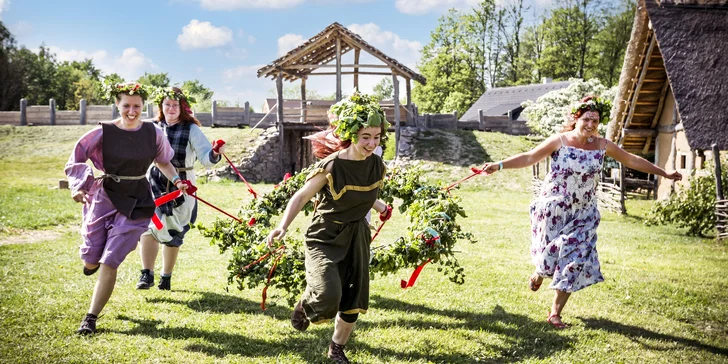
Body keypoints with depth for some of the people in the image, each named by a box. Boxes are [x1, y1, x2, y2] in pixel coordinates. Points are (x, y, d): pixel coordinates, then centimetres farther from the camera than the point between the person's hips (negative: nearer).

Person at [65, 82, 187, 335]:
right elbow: (76, 160, -1)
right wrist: (78, 188, -17)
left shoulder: (153, 133, -4)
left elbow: (163, 161, 14)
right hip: (104, 198, 0)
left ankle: (91, 318, 8)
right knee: (92, 262, 6)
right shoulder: (103, 133, -9)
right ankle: (92, 259, 46)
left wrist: (177, 181, -1)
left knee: (109, 263, -6)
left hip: (136, 202, 0)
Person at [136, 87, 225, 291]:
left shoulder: (191, 129, -5)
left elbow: (205, 159, -13)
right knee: (149, 225, -16)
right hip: (154, 183, 1)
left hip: (180, 186, -1)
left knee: (172, 233, 8)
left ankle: (166, 277, 23)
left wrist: (214, 154, -33)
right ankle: (147, 274, -9)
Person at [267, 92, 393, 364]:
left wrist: (382, 209, 36)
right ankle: (306, 304, 13)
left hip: (356, 236, 6)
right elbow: (301, 197, -11)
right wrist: (282, 227, -23)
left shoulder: (377, 166, -4)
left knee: (354, 302, 12)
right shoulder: (331, 167, -21)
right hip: (325, 237, -6)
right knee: (328, 298, -25)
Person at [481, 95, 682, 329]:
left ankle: (555, 313, 11)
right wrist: (499, 165, -29)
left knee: (575, 260, -2)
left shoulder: (603, 146, -2)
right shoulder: (560, 141, -12)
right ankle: (538, 274, 44)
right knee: (550, 254, 3)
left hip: (583, 215, 3)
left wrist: (664, 173, 15)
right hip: (553, 211, -3)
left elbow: (632, 161, 10)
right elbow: (529, 157, -17)